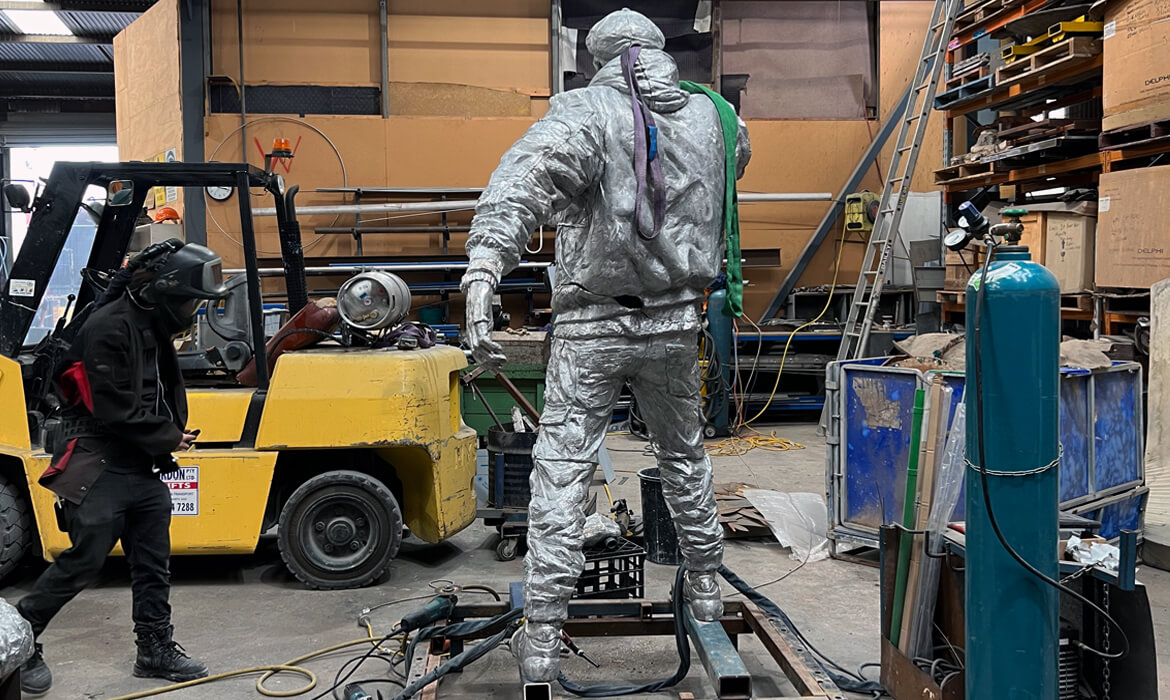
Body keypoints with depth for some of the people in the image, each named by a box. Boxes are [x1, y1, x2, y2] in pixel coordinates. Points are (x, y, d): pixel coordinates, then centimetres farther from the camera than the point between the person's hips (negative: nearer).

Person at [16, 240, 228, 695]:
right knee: (83, 563, -2)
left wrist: (174, 434, 4)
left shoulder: (155, 328, 12)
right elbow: (115, 411, -22)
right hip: (103, 468, -9)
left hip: (145, 469, 9)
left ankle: (156, 650, 20)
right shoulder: (109, 328, -19)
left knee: (154, 564, 10)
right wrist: (168, 440, -10)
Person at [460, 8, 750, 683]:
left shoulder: (586, 110, -8)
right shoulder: (711, 116, 8)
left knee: (562, 469, 0)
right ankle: (705, 586, 40)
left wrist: (484, 269, -39)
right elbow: (741, 151, 34)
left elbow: (530, 175, -28)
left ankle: (542, 641, 2)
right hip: (676, 322, 5)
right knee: (685, 455, 23)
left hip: (595, 325, -4)